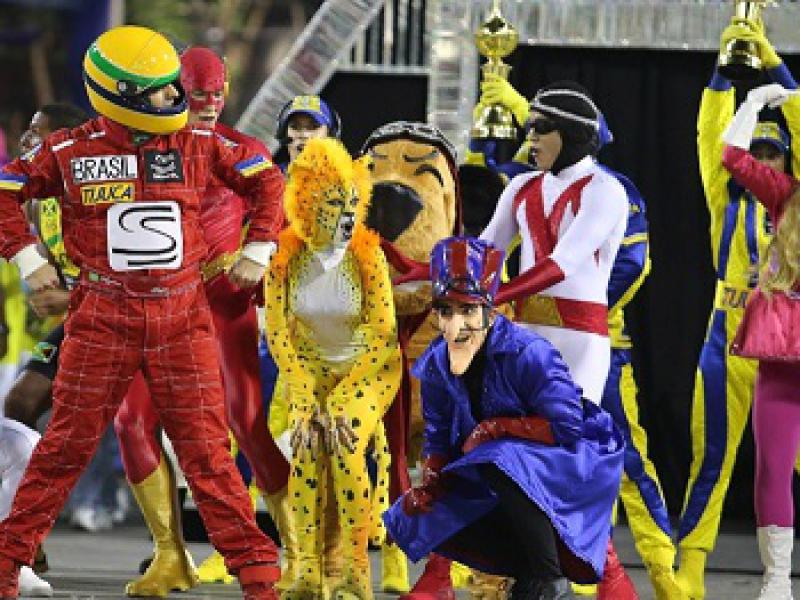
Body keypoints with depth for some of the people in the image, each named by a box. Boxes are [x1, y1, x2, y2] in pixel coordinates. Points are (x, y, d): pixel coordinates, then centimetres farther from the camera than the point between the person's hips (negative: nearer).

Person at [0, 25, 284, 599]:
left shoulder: (198, 146, 3)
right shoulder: (70, 152, -2)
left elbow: (266, 180, 15)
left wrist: (258, 250, 10)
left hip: (182, 315, 1)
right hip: (103, 317, -1)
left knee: (206, 447, 1)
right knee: (68, 444, 2)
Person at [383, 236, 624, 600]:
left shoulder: (527, 354, -24)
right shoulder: (437, 365, -3)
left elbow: (567, 427, -24)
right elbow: (440, 436, 4)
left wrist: (495, 427, -23)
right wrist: (430, 484, -15)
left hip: (573, 462, -7)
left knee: (499, 460, -39)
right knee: (412, 520, -7)